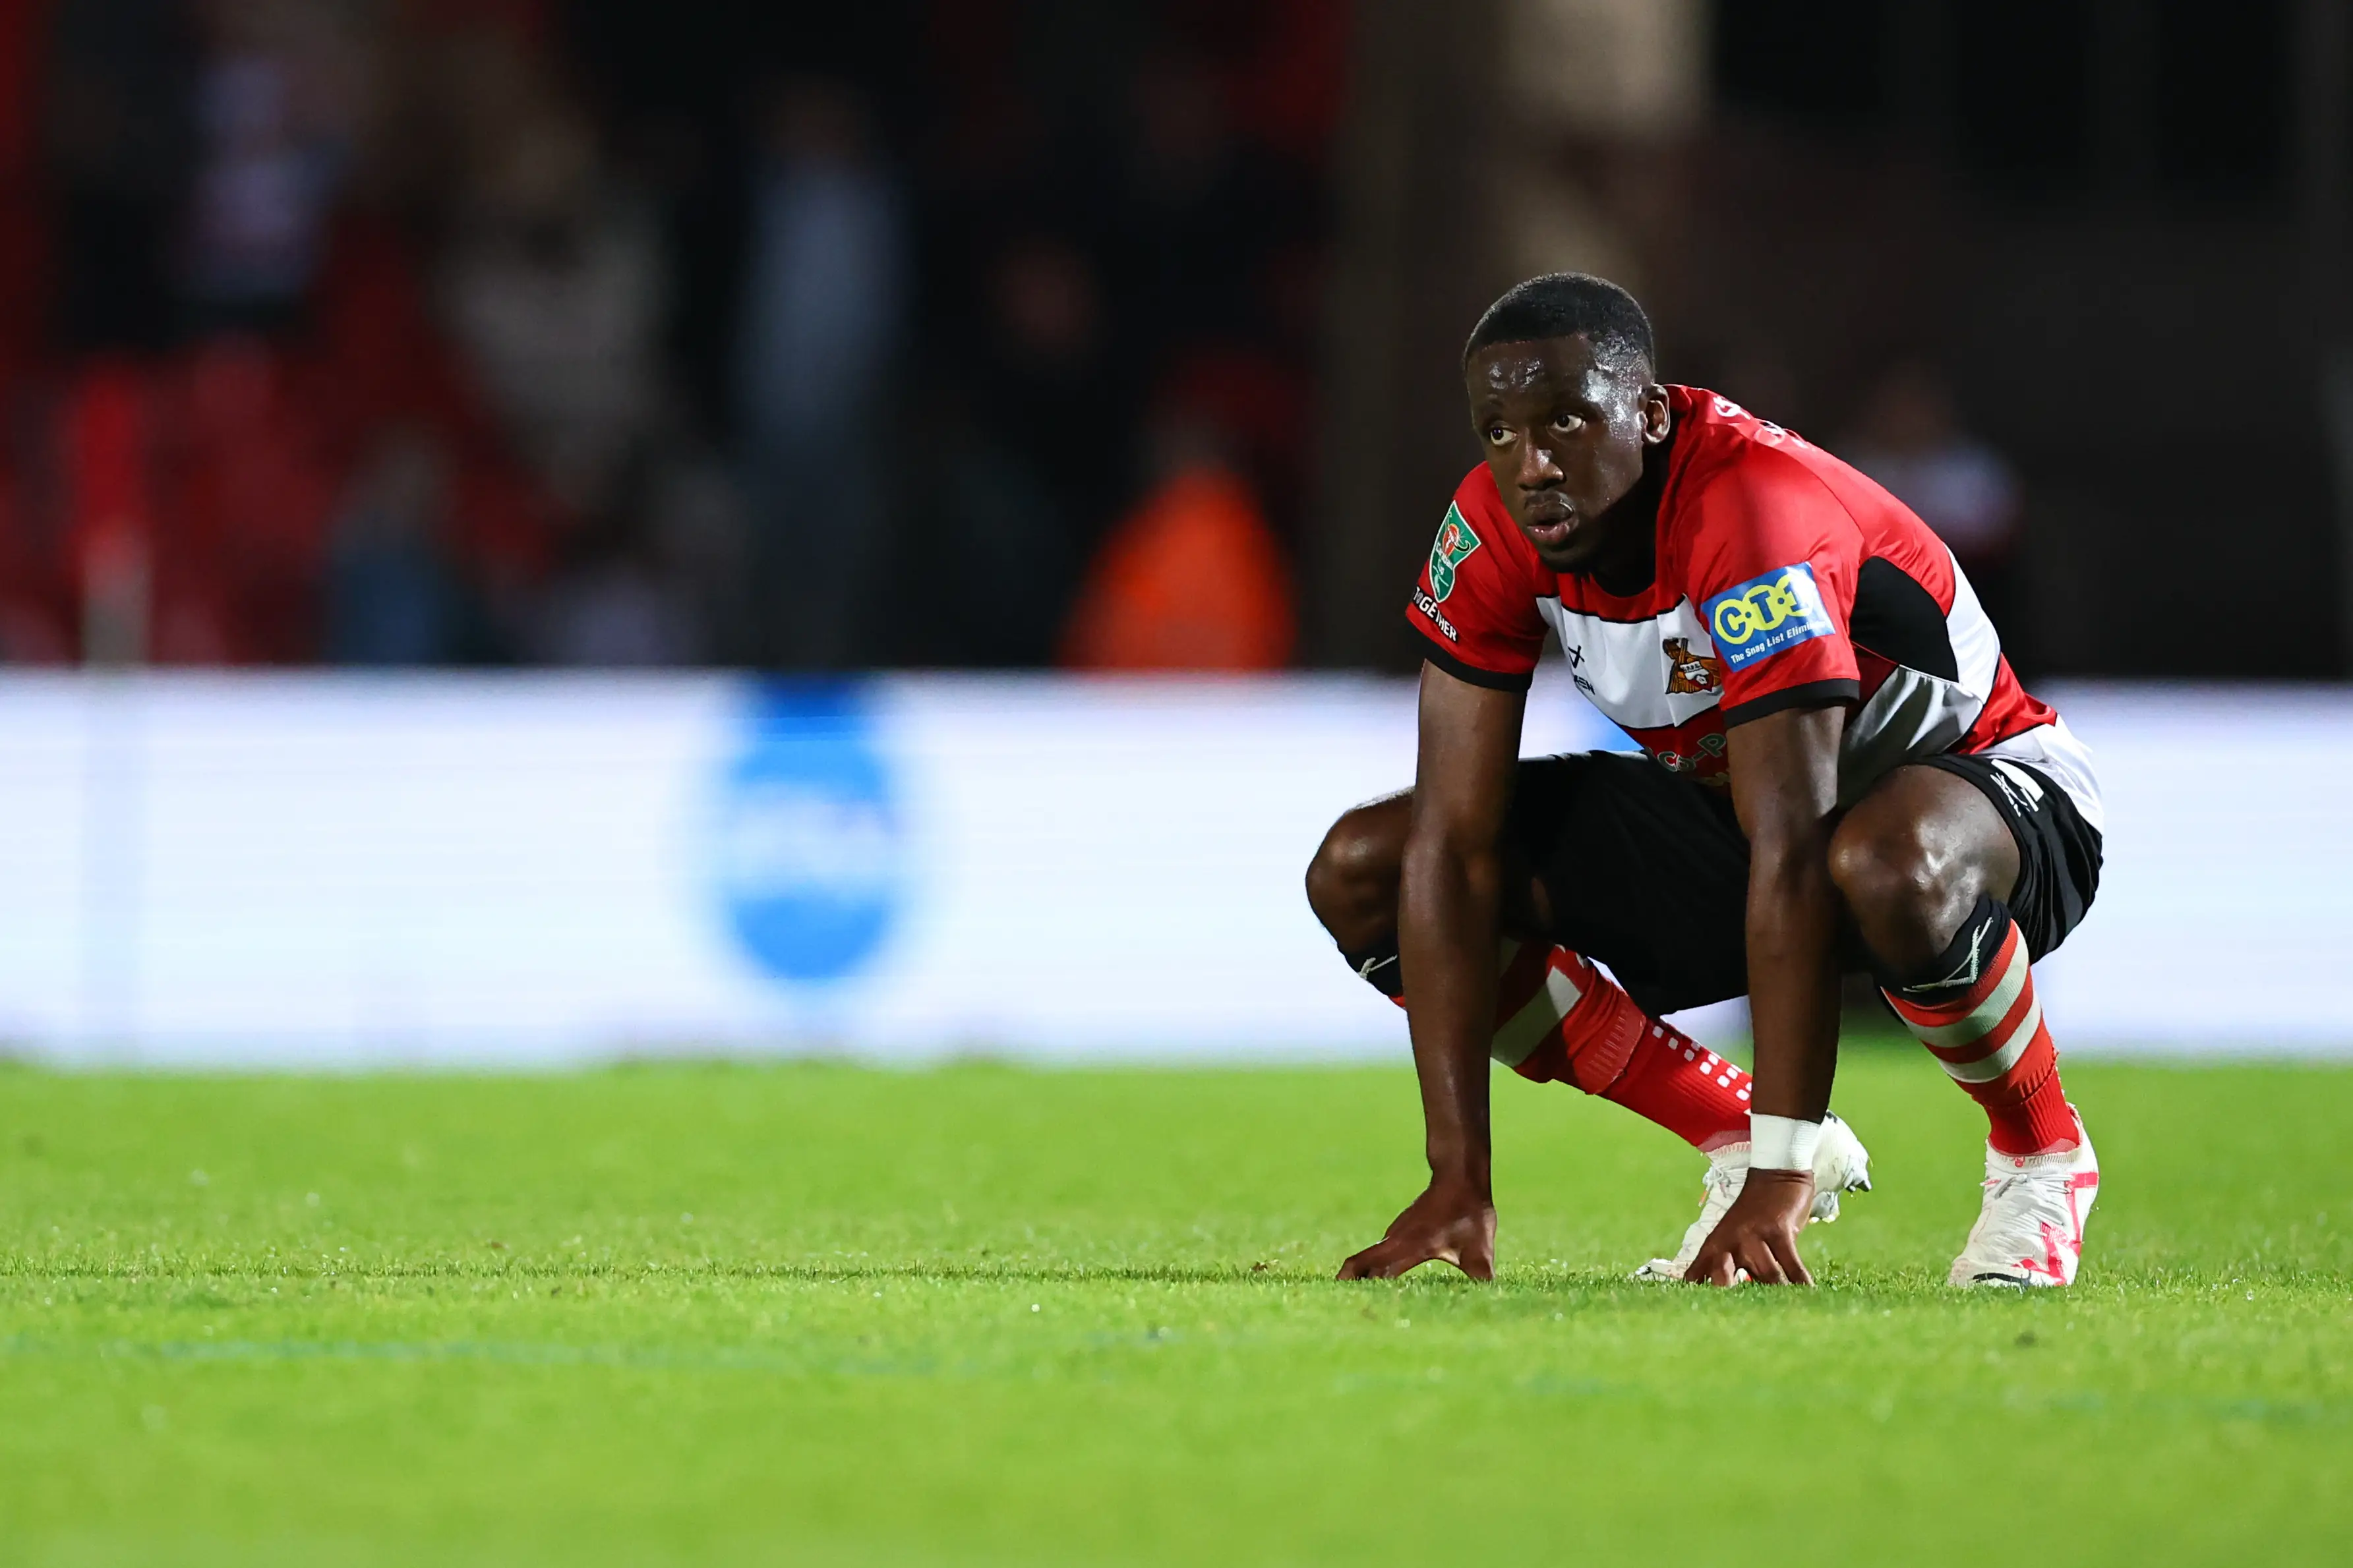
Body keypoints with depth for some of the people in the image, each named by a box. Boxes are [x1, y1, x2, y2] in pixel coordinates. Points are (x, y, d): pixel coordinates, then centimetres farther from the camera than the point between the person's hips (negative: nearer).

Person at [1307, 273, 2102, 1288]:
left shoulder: (1756, 518, -35)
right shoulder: (1497, 530, -15)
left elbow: (1793, 860, -37)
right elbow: (1456, 847, -17)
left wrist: (1781, 1178, -40)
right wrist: (1459, 1179, -23)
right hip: (1718, 807, 7)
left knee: (1885, 867, -45)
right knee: (1360, 872, -8)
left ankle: (2041, 1149, -13)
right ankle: (1736, 1139, 0)